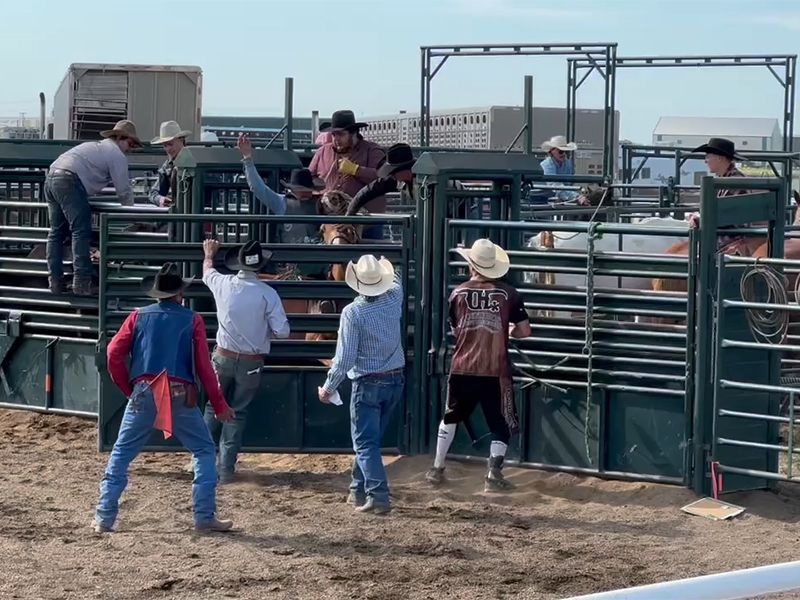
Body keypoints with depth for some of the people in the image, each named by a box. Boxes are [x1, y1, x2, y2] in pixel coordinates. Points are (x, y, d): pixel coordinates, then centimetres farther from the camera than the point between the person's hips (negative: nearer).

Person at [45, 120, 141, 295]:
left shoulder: (95, 147, 32)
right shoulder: (117, 155, 4)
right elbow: (124, 190, 4)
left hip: (51, 178, 9)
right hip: (69, 181, -9)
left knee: (57, 233, 12)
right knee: (81, 233, -7)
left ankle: (55, 283, 12)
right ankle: (81, 284, -12)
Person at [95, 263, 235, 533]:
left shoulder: (138, 316, 9)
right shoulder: (192, 320, 4)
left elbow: (114, 353, 1)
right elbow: (204, 366, 1)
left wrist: (128, 388, 13)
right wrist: (219, 405, 8)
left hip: (142, 394, 2)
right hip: (181, 397, -2)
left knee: (121, 454, 12)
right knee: (204, 450, 13)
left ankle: (104, 518, 10)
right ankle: (205, 516, 8)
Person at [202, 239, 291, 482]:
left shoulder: (223, 284, -8)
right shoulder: (267, 293, -15)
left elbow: (207, 271, 17)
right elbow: (282, 331, -14)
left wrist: (209, 254, 38)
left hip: (223, 358, 2)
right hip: (251, 362, -2)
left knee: (214, 407, 18)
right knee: (237, 413, 8)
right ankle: (226, 469, 9)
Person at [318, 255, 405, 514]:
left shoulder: (353, 312, -18)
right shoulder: (394, 298, -2)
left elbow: (344, 358, -18)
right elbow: (396, 281, 26)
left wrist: (328, 388, -6)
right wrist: (386, 268, 46)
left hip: (367, 383, -6)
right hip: (396, 379, 6)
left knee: (365, 443, -3)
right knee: (371, 438, 18)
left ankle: (378, 496, -14)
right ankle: (359, 490, 25)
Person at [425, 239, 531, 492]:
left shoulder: (458, 293, 0)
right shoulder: (508, 293, -5)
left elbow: (455, 331, 11)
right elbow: (524, 331, -3)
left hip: (462, 369, 2)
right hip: (495, 371, -2)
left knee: (451, 417, 21)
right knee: (501, 423, 8)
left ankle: (437, 469, 27)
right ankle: (494, 474, -5)